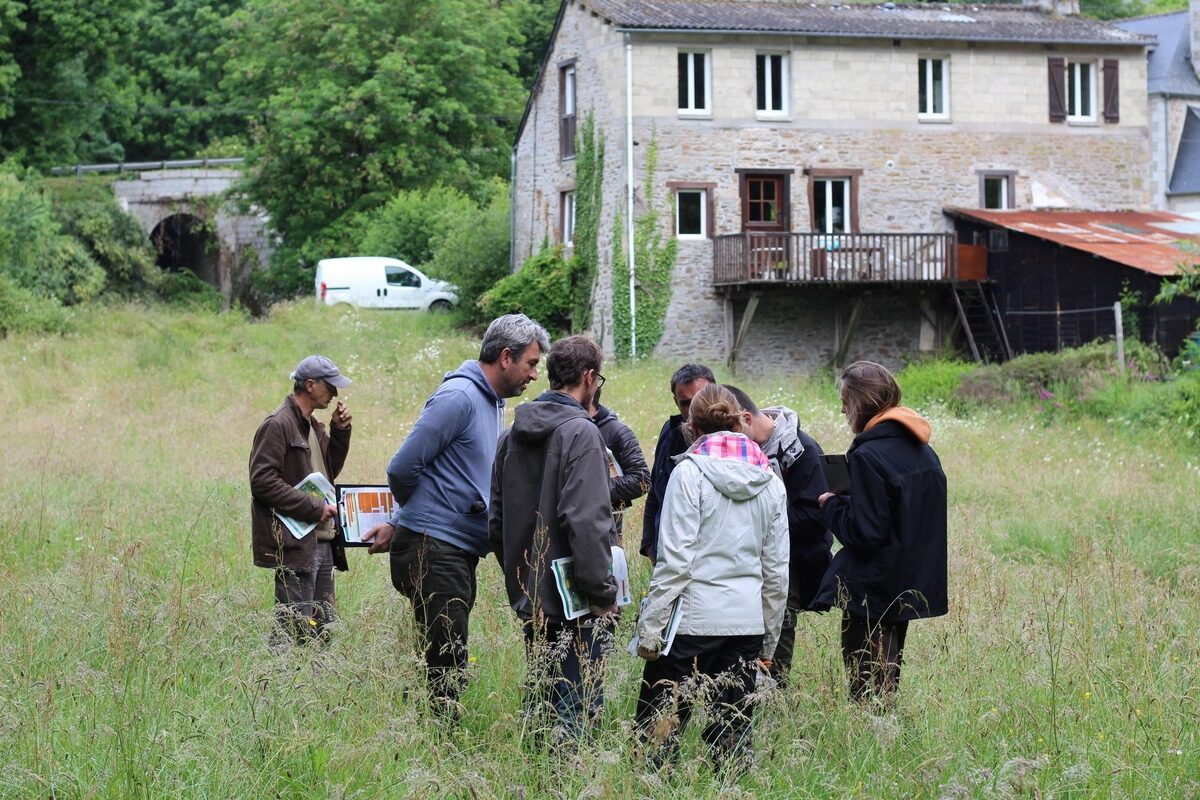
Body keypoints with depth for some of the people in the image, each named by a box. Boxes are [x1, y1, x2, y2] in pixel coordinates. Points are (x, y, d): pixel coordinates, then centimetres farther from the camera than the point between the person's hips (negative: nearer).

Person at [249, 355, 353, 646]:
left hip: (322, 543, 10)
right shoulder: (278, 425, -11)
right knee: (294, 631, -10)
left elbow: (329, 471, 27)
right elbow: (262, 481, -18)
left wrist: (340, 431, 13)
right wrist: (314, 507, -17)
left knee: (322, 630, 11)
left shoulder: (313, 426, 18)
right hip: (294, 544, -10)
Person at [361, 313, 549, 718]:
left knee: (449, 666, 11)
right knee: (445, 668, -10)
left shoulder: (492, 403, 18)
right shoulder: (458, 397, -14)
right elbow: (403, 468, -15)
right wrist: (402, 524, 3)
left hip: (460, 551, 10)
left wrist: (398, 523, 19)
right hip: (433, 551, -10)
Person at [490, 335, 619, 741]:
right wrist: (603, 592, -14)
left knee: (539, 702, 16)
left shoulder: (512, 434, 11)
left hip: (528, 597, 8)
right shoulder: (580, 433, -14)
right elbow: (585, 521, -21)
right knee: (578, 708, -4)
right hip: (574, 602, -8)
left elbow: (496, 519, 17)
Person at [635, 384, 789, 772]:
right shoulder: (770, 482, 9)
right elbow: (776, 569, 13)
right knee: (732, 735, 10)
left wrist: (650, 625, -6)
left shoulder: (690, 471, -6)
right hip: (748, 620, 5)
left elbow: (675, 560, -11)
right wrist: (769, 639, 20)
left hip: (692, 616, -5)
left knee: (656, 730, -1)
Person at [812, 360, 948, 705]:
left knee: (867, 689, -3)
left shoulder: (869, 457, -18)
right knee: (888, 683, 17)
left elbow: (864, 532, -21)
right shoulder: (922, 452, 7)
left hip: (873, 593, -9)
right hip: (914, 586, 9)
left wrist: (832, 505, -4)